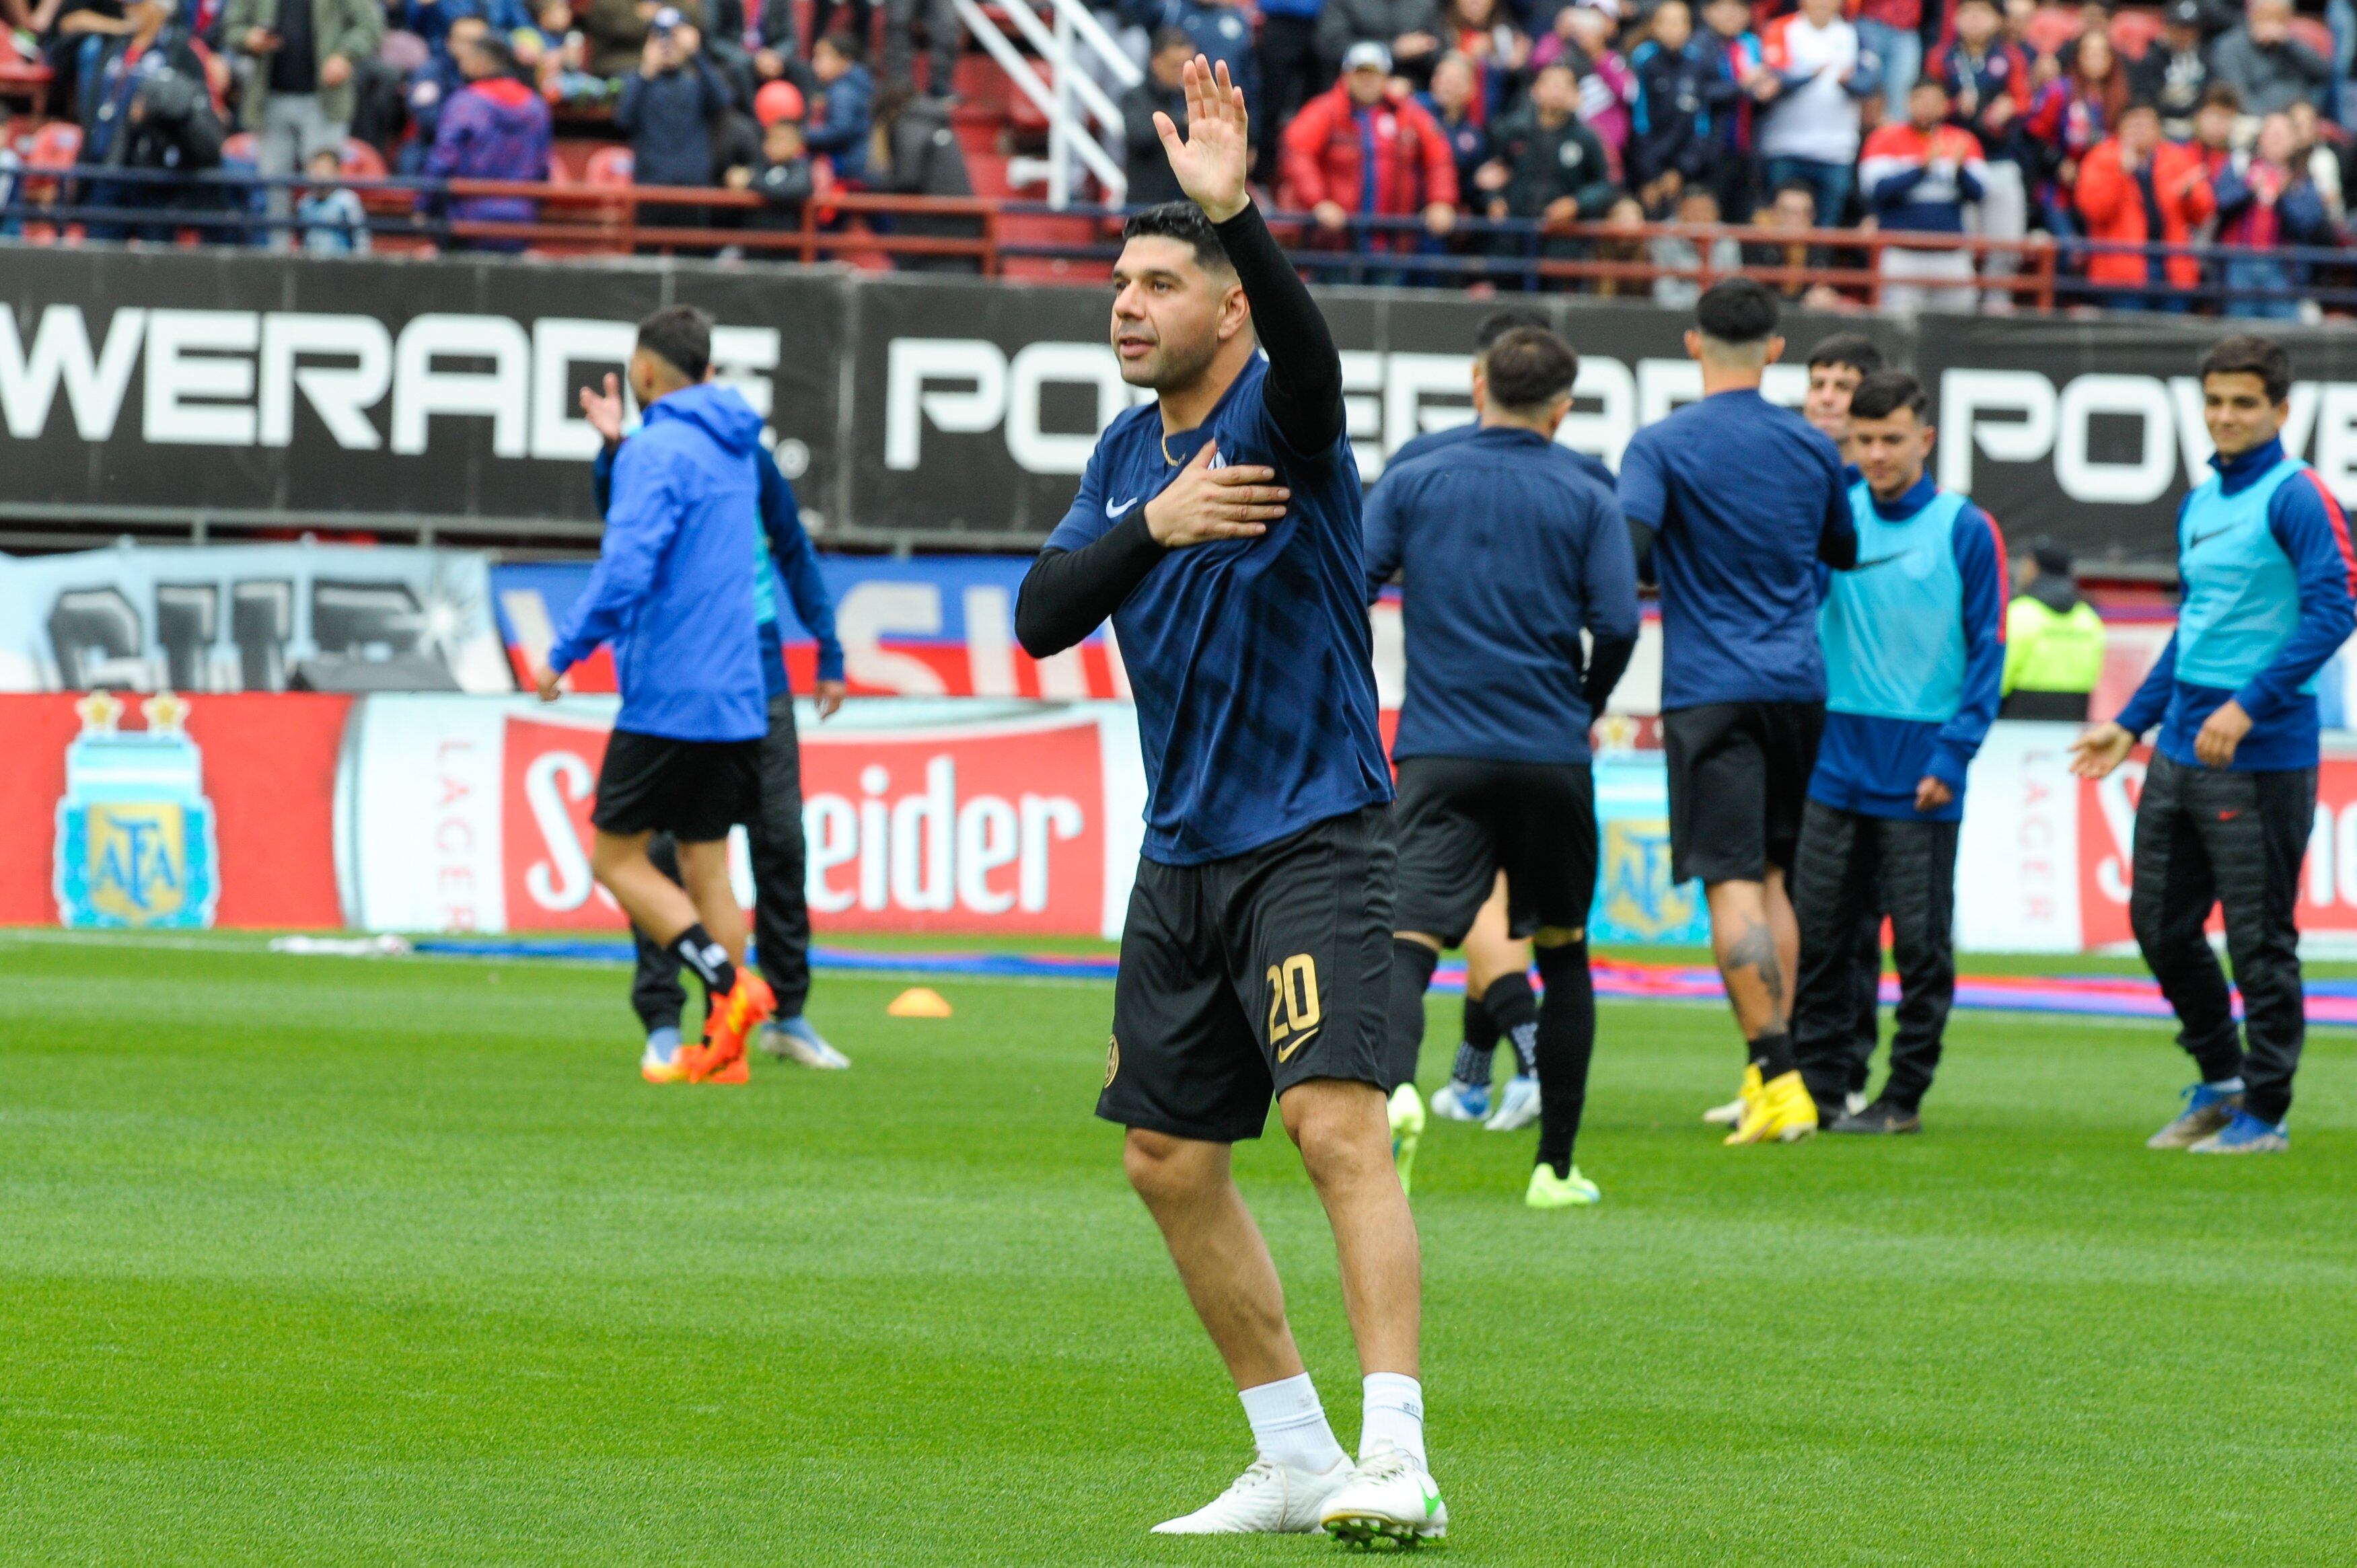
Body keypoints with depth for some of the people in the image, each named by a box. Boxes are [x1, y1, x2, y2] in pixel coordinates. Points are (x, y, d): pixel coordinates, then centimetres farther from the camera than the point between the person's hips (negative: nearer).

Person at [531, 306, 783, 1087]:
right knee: (705, 864, 11)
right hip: (736, 698, 8)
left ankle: (728, 982, -16)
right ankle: (721, 1047, 6)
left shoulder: (657, 451, -13)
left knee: (616, 856, 1)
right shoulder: (734, 451, 14)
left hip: (669, 694, -8)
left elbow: (627, 568, -23)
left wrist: (564, 653, -14)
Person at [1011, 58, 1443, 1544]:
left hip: (1315, 843, -8)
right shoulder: (1127, 453, 11)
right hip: (1185, 854, 8)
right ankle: (1297, 1462, 21)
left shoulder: (1279, 415, -10)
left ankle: (1398, 1461, -29)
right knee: (1170, 1161, 11)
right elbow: (1041, 616, 1)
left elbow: (1307, 345, -34)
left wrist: (1238, 212, -50)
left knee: (1337, 1121, -22)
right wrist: (1154, 526, -15)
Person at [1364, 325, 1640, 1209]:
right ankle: (1555, 1166, 18)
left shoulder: (1411, 483, 5)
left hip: (1439, 754, -1)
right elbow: (1616, 623, -7)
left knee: (1408, 945, -12)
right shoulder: (1586, 499, 2)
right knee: (1563, 954, 17)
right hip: (1551, 757, 1)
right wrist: (1586, 706, 13)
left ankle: (1393, 1086, -43)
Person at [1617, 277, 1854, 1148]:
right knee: (1772, 877, 15)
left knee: (1732, 883, -7)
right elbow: (1844, 553, 23)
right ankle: (1767, 1075, 14)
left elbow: (1625, 553, -17)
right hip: (1798, 686, 5)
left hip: (1709, 689, -4)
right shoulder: (1812, 448, 8)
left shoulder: (1662, 446, -6)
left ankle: (1780, 1081, -18)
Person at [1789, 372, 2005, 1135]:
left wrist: (1953, 755, -9)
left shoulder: (1965, 530, -2)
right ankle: (1822, 1082, 11)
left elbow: (1987, 650, -2)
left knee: (1920, 941, 1)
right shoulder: (1835, 513, 7)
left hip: (1920, 774, -3)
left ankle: (1905, 1095, 8)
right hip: (1836, 758, 3)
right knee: (1817, 931, 3)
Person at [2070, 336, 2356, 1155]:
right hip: (2180, 750, 8)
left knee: (2260, 938, -2)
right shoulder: (2200, 504, 15)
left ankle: (2264, 1112, 7)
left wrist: (2248, 706, -24)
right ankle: (2219, 1080, 26)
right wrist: (2131, 723, 23)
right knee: (2161, 925, 11)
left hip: (2261, 756, -8)